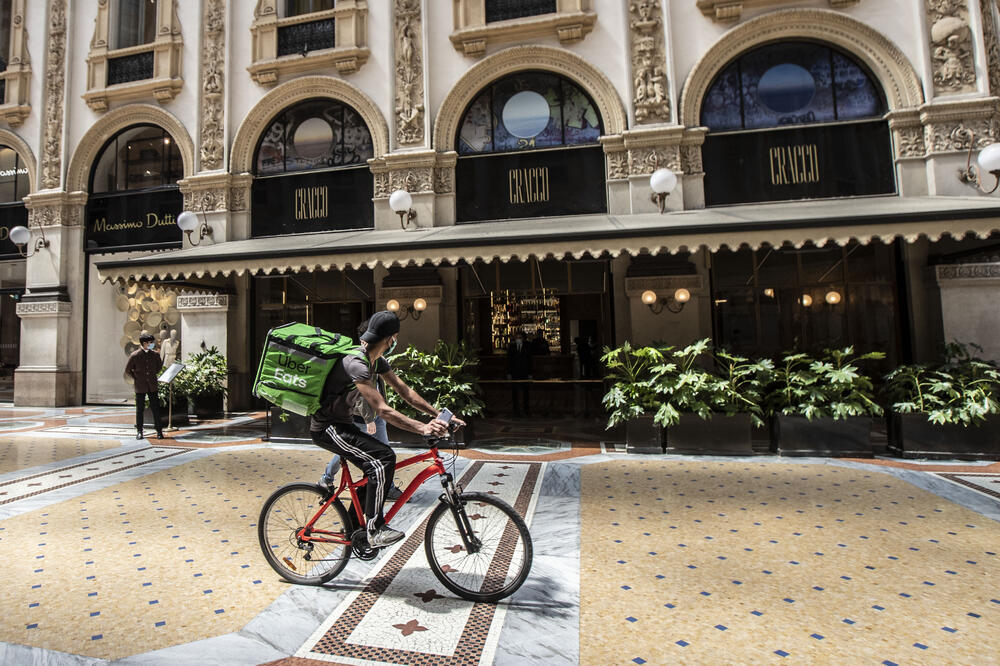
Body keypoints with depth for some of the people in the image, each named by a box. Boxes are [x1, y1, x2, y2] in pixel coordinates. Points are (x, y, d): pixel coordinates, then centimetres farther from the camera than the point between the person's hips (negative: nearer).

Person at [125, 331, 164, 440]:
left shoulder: (155, 354, 1)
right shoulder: (134, 355, -8)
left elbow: (159, 365, 20)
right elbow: (127, 370, 3)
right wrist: (136, 379, 0)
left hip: (152, 386, 2)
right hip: (140, 387, -2)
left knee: (155, 408, 2)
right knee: (140, 409, 8)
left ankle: (159, 431, 7)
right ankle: (139, 431, 20)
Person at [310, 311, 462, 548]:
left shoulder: (376, 360, 3)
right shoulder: (356, 363, -28)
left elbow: (405, 391, 2)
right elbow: (383, 410, -34)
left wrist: (440, 415, -6)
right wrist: (422, 428, -40)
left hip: (343, 424, 10)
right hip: (327, 428, -10)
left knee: (377, 468, 8)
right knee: (384, 458, -22)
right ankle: (374, 529, -11)